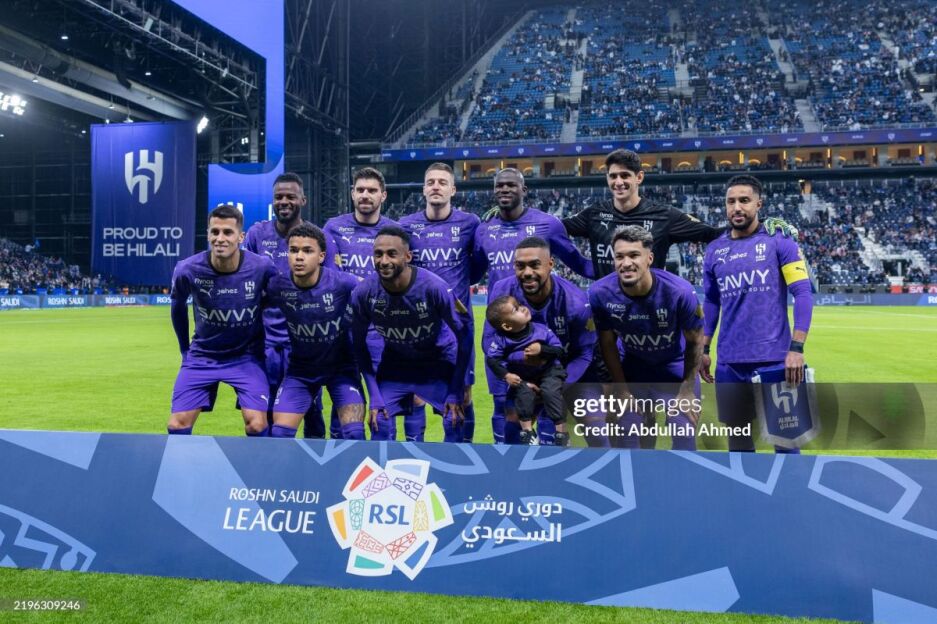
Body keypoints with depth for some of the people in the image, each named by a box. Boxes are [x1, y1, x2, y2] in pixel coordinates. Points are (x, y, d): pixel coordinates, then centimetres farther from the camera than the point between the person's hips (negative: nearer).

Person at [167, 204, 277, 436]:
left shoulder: (262, 268, -20)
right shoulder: (187, 270, -16)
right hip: (202, 356, 2)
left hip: (247, 356, -1)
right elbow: (177, 306, 6)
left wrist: (267, 350, 4)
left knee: (256, 425, -15)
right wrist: (185, 350, 12)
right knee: (177, 425, -2)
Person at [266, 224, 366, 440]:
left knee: (354, 434, -12)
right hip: (300, 369, 2)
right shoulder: (276, 287, -18)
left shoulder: (343, 283, -24)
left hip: (341, 367, -2)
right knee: (279, 434, -2)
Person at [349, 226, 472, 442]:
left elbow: (463, 337, -17)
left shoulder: (434, 287, -30)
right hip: (394, 362, 2)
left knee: (454, 423, -10)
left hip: (439, 361, -2)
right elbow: (359, 344, -6)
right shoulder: (363, 293, -23)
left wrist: (456, 393, -17)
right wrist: (375, 397, -8)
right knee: (379, 423, -4)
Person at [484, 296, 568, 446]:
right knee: (524, 392, -26)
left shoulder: (541, 330, -22)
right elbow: (491, 359, -18)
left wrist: (542, 349, -32)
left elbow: (559, 350, -16)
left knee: (551, 392, -23)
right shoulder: (501, 339, -23)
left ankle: (561, 433, -11)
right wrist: (506, 375, -28)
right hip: (523, 377, 1)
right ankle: (527, 431, -8)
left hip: (549, 371, 0)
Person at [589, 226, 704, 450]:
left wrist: (687, 389, -6)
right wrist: (622, 390, -3)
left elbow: (694, 341, -12)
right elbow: (608, 344, -9)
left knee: (684, 436, 1)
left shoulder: (679, 291, -30)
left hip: (675, 367, -1)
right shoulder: (600, 293, -26)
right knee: (626, 436, 5)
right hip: (631, 366, 1)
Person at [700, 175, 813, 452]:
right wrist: (703, 350, 12)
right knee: (737, 432, 13)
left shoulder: (779, 241, -4)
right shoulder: (714, 251, 8)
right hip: (729, 362, 4)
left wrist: (797, 348, -15)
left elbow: (803, 294, -8)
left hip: (775, 358, -4)